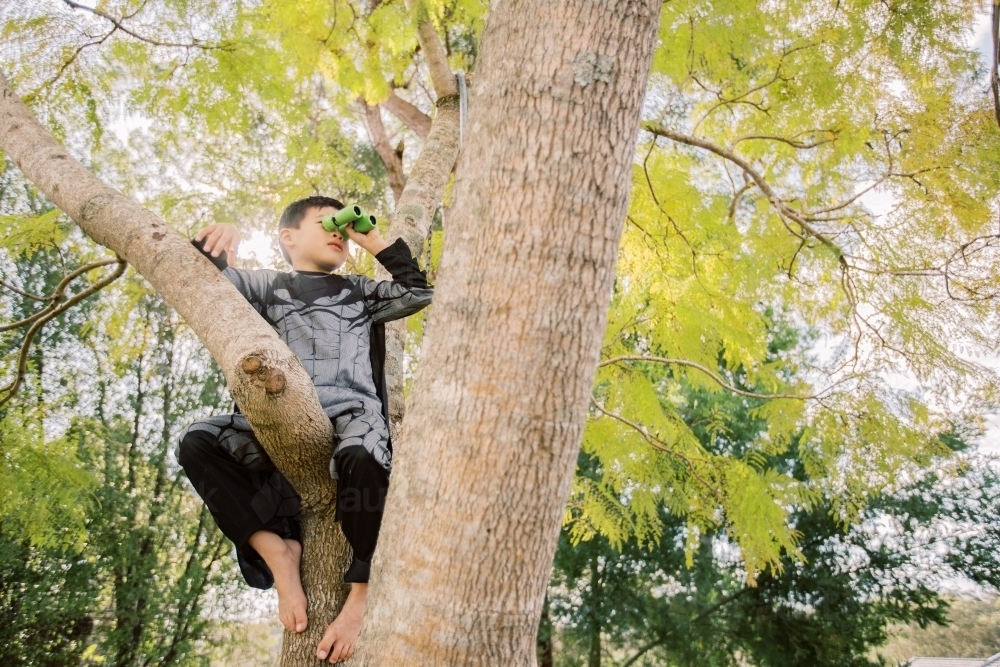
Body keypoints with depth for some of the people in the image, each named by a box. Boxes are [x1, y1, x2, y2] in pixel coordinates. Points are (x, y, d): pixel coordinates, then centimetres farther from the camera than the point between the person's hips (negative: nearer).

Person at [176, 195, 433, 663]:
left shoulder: (362, 294, 27)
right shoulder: (266, 286, 23)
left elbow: (418, 292, 18)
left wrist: (374, 241, 19)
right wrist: (211, 244, -8)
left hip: (350, 419, -1)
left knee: (363, 458, -37)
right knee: (197, 442, -23)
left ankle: (360, 597, -23)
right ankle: (279, 551, -20)